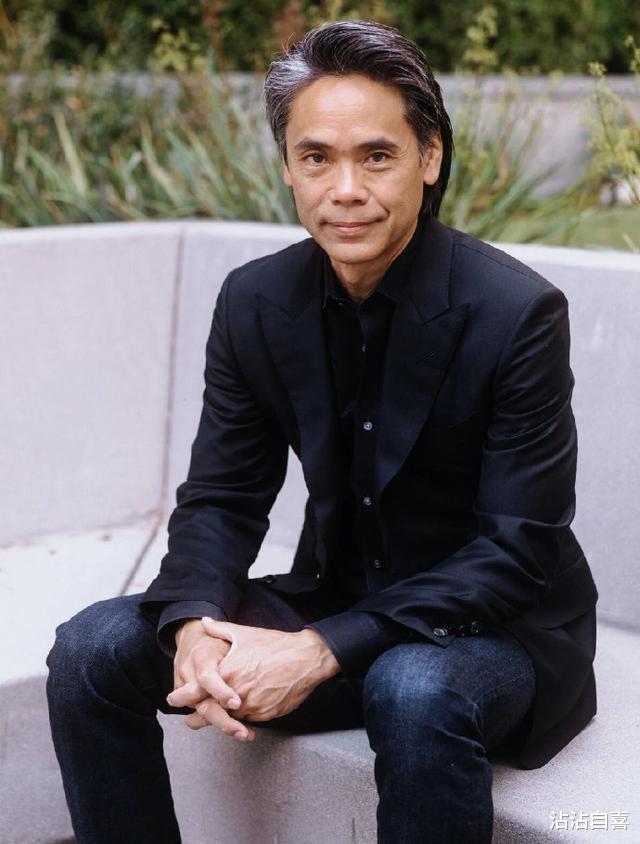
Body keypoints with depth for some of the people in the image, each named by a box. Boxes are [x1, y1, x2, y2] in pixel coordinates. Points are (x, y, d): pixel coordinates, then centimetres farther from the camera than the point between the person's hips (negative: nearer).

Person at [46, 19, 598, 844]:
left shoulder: (519, 312, -20)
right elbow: (221, 496, 0)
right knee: (91, 648, -11)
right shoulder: (255, 301, -5)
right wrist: (194, 624, -23)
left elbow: (519, 551, -20)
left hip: (495, 627, -4)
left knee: (416, 692, -39)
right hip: (334, 603, 5)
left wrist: (323, 651, -28)